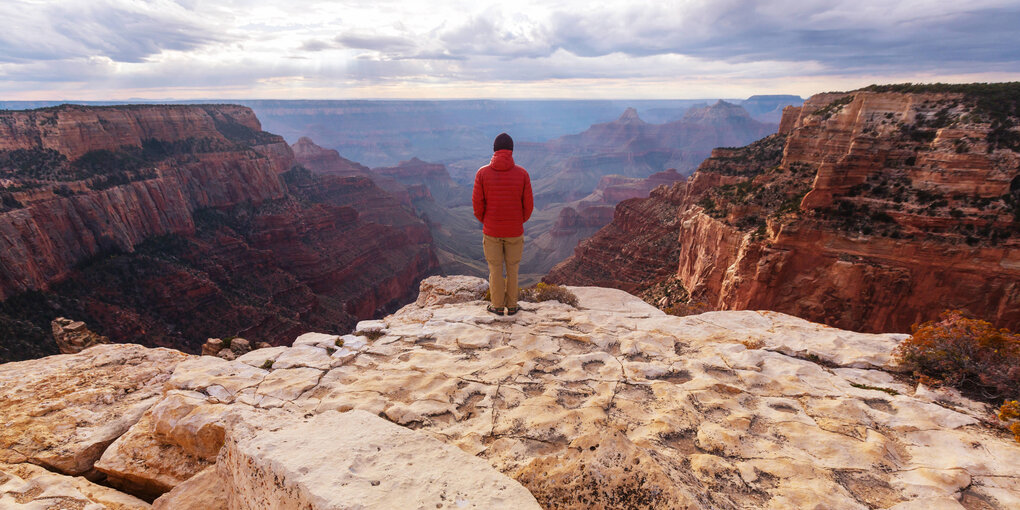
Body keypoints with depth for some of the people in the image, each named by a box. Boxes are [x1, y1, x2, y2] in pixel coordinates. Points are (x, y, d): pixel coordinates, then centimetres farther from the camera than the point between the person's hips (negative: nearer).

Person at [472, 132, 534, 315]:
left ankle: (497, 306, 22)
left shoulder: (482, 173, -9)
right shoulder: (522, 174, -9)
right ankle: (512, 306, 24)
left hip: (491, 231, 0)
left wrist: (485, 222, 11)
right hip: (515, 231, 0)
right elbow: (528, 204, -5)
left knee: (495, 269, 12)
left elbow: (477, 203, -6)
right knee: (512, 268, 14)